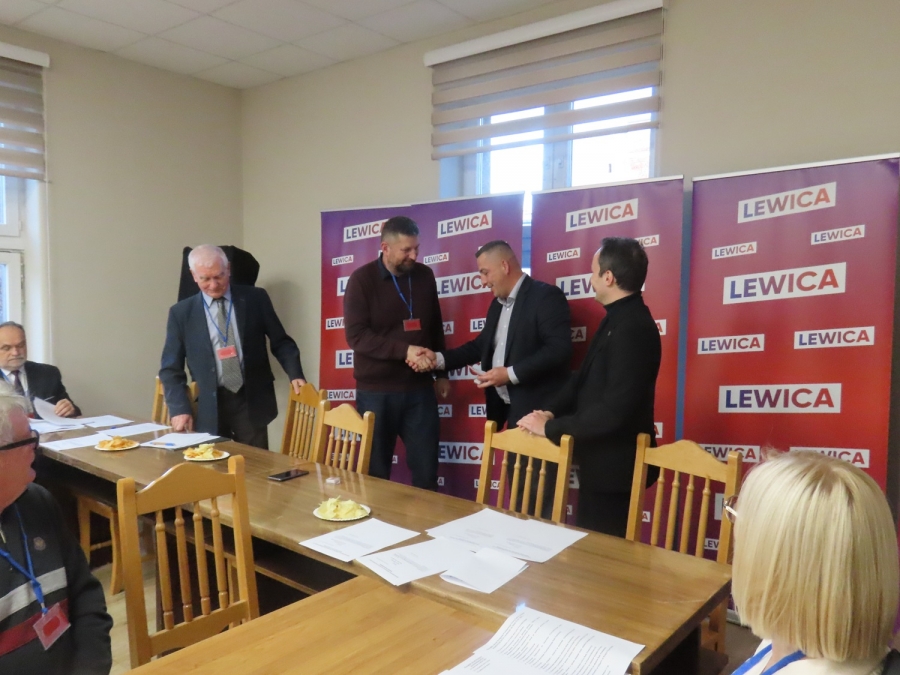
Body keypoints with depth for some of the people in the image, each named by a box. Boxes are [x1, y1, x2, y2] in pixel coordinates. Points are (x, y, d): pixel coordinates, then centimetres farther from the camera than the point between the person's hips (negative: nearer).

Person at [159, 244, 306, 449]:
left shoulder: (256, 299, 2)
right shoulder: (181, 313, 3)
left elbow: (281, 342, 8)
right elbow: (171, 368, 6)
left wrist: (295, 375, -6)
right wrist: (180, 409, -5)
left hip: (251, 402, 0)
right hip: (208, 408, 1)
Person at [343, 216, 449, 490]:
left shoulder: (424, 275, 5)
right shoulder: (362, 280, -7)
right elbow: (356, 335, -15)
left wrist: (441, 372, 13)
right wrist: (403, 350, -23)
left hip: (419, 389, 3)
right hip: (376, 391, -3)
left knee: (426, 470, 7)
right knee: (375, 472, 10)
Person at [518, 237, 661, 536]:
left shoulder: (632, 328, -25)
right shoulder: (618, 319, 7)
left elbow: (615, 408, -30)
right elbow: (584, 377, 12)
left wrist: (550, 428, -21)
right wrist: (551, 411, -4)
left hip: (613, 464, -9)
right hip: (602, 458, 9)